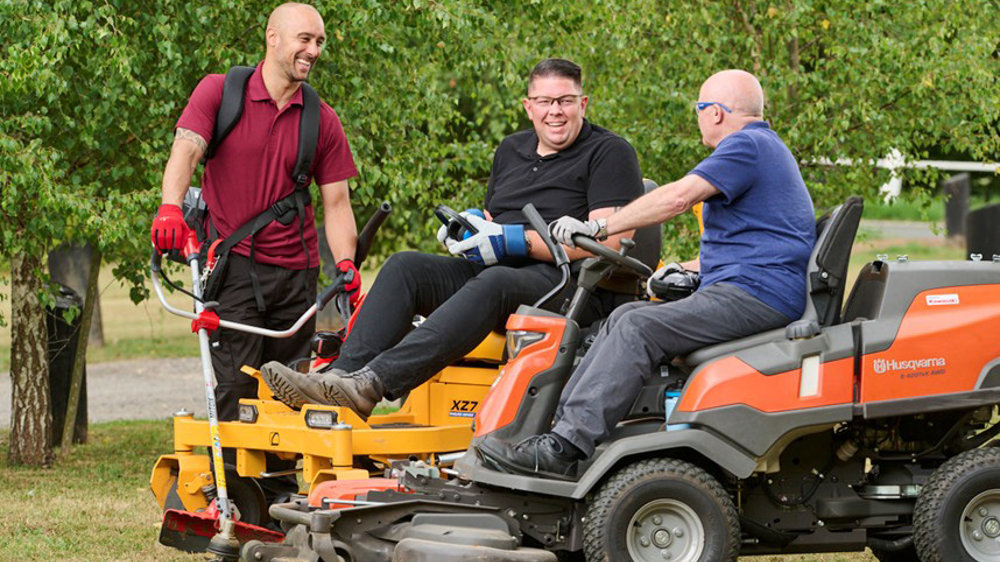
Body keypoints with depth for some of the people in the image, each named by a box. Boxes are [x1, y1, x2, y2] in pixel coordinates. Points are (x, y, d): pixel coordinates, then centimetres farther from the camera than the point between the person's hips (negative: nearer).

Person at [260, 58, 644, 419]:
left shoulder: (610, 153, 0)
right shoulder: (512, 150, 23)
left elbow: (609, 240, -12)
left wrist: (514, 241, -15)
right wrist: (468, 228, 4)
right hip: (492, 272, 8)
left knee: (495, 282, -38)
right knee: (405, 266, -15)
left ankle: (376, 381, -54)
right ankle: (343, 375, -34)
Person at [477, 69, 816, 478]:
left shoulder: (748, 145, -9)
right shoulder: (764, 146, 26)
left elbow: (677, 198, -20)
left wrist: (599, 228, -15)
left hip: (756, 298, -11)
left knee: (637, 329, -22)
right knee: (624, 317, 5)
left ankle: (565, 447, -31)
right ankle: (562, 424, -4)